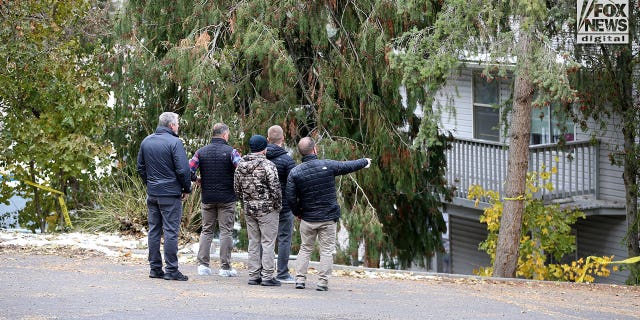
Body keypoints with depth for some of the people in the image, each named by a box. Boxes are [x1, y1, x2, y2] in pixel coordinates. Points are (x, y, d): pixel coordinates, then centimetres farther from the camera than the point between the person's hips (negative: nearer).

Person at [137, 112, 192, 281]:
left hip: (152, 193, 7)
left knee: (154, 230, 11)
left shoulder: (146, 142, 9)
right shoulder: (174, 142, -13)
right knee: (171, 231, -3)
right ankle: (171, 270, -3)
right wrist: (187, 189, -2)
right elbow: (183, 169, -15)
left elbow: (141, 168, 17)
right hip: (170, 194, -7)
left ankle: (155, 268, 13)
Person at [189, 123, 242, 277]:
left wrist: (198, 180, 12)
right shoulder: (231, 151, -8)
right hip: (227, 198, -3)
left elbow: (188, 171, -6)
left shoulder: (201, 152, 3)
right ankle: (225, 267, 2)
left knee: (206, 230, 12)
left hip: (207, 198, 3)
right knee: (226, 231, 2)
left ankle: (203, 265, 5)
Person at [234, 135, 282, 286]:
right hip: (267, 209, -6)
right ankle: (267, 276, -3)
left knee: (253, 242, 12)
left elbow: (237, 188, 11)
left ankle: (253, 275, 13)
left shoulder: (241, 165, 5)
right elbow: (275, 188, -15)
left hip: (248, 210, 6)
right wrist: (278, 206, -1)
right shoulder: (267, 165, -15)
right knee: (268, 242, -1)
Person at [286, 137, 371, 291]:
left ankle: (300, 279, 8)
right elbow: (349, 166, 6)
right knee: (326, 251, 4)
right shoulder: (328, 166, -9)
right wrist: (365, 162, 26)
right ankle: (322, 282, 0)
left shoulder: (295, 172, -6)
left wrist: (297, 212, 13)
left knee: (305, 249, 14)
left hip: (307, 219, 2)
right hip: (328, 218, -2)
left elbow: (291, 198, -6)